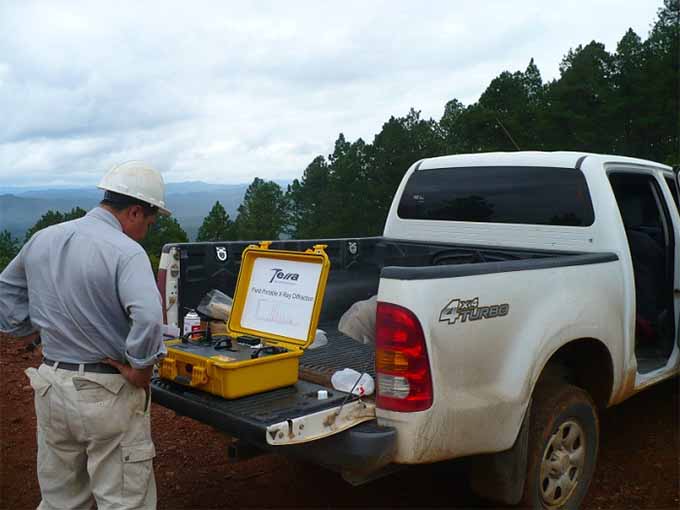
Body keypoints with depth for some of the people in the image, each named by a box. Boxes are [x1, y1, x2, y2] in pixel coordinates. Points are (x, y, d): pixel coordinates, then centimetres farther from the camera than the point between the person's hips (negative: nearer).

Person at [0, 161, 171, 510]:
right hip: (107, 393, -7)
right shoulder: (126, 252, -19)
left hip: (51, 386, 7)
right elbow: (149, 317, -33)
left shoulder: (43, 239, 5)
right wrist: (140, 368, -19)